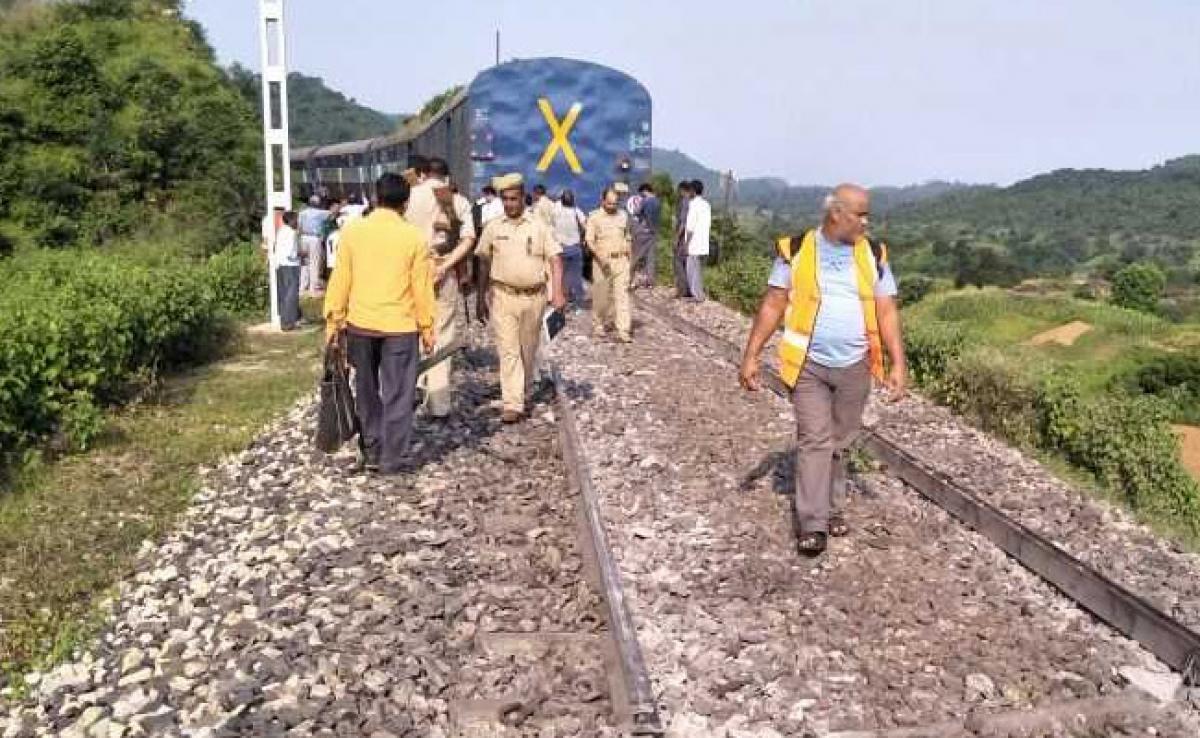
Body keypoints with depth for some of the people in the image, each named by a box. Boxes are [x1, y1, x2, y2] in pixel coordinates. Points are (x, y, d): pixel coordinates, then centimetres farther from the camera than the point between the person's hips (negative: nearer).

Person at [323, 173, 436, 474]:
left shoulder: (352, 231, -1)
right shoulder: (415, 237, -6)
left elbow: (340, 279, 1)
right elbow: (422, 287, -4)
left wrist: (333, 319, 9)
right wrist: (427, 327, 4)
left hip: (360, 323, 3)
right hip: (400, 326, -2)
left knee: (367, 391, 16)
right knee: (397, 395, 5)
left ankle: (372, 452, 23)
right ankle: (391, 459, 6)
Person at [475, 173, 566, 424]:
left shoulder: (538, 227, 3)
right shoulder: (493, 228, 5)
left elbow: (555, 259, 0)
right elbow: (484, 264, 11)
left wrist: (557, 293, -12)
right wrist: (481, 298, 10)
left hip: (533, 297, 1)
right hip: (503, 297, -1)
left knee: (528, 351, 12)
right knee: (508, 350, -8)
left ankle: (523, 392, 32)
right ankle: (512, 404, -11)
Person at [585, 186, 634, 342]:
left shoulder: (623, 215, 10)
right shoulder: (594, 216, -2)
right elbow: (589, 240, -8)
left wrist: (629, 257, 14)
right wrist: (600, 257, -20)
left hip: (621, 261, 2)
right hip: (602, 261, -2)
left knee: (622, 294, -5)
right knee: (600, 295, 6)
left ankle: (623, 331, -9)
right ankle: (598, 325, 27)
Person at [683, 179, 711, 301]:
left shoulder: (693, 204, -12)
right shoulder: (706, 204, 12)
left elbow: (690, 226, -16)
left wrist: (686, 242, -13)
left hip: (694, 243, -8)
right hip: (703, 244, 8)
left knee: (693, 269, -2)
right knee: (699, 269, 15)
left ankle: (697, 295, -1)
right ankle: (700, 293, 20)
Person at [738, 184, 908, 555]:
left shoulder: (873, 256, 3)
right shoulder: (796, 250, -4)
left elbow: (887, 312, 3)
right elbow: (772, 305, -2)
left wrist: (898, 363, -4)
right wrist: (750, 356, -6)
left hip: (855, 366, 3)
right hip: (809, 365, -2)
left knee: (839, 442, 12)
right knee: (815, 440, -5)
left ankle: (833, 508, 27)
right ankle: (813, 524, -2)